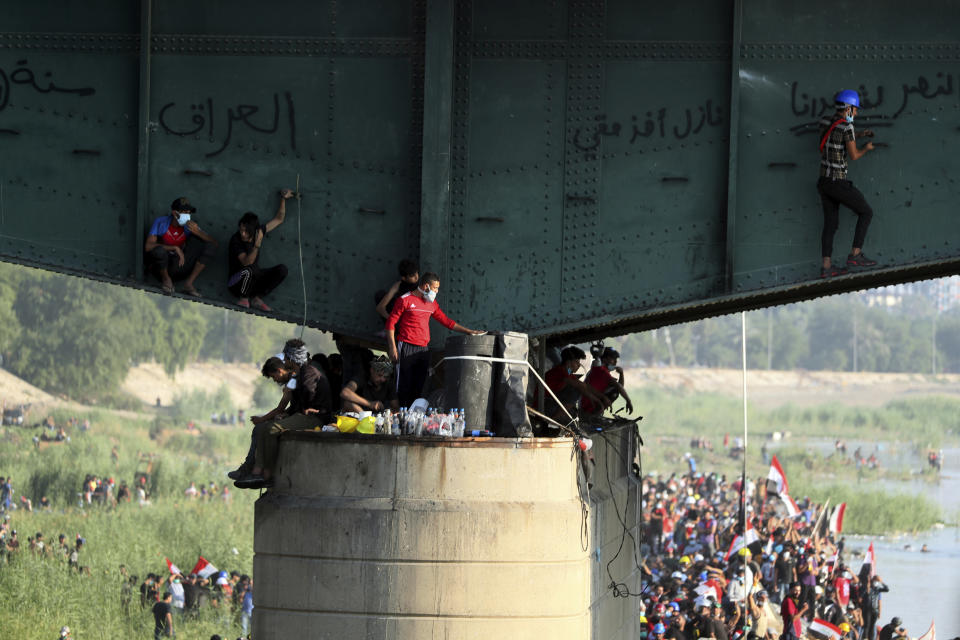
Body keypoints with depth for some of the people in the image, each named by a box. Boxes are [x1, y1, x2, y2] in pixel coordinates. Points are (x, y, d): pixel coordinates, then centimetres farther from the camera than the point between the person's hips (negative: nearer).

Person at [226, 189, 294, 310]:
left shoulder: (258, 232, -3)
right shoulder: (236, 240, -20)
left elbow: (278, 219, 11)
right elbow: (246, 262, -32)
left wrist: (283, 199, 1)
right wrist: (257, 245, -44)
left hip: (252, 279, 6)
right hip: (237, 285, -6)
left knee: (282, 269, -10)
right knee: (248, 270, -39)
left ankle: (257, 298, -8)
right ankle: (244, 298, -11)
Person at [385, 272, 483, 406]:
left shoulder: (431, 303, 17)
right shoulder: (406, 300, -3)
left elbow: (445, 320, 23)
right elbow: (391, 322, -3)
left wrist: (468, 331, 19)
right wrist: (392, 347, -10)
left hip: (423, 349, 6)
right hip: (406, 348, -6)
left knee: (418, 388, 2)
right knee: (404, 386, -9)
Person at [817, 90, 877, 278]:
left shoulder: (825, 121, 7)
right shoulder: (847, 127, -18)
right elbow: (854, 155, -13)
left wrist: (860, 134, 28)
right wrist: (866, 148, 8)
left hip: (824, 181, 8)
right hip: (838, 183, -8)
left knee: (831, 224, 12)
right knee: (866, 213, 8)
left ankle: (826, 266, 8)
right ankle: (855, 255, 6)